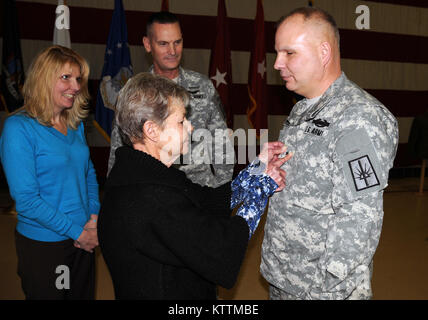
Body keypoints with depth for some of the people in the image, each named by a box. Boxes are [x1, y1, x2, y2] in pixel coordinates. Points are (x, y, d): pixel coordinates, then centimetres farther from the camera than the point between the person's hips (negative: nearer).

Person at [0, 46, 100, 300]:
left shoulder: (76, 124, 5)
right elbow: (26, 199, -19)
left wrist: (94, 217, -4)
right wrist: (77, 232, -16)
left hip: (85, 239, 6)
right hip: (43, 244, -6)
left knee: (84, 294, 20)